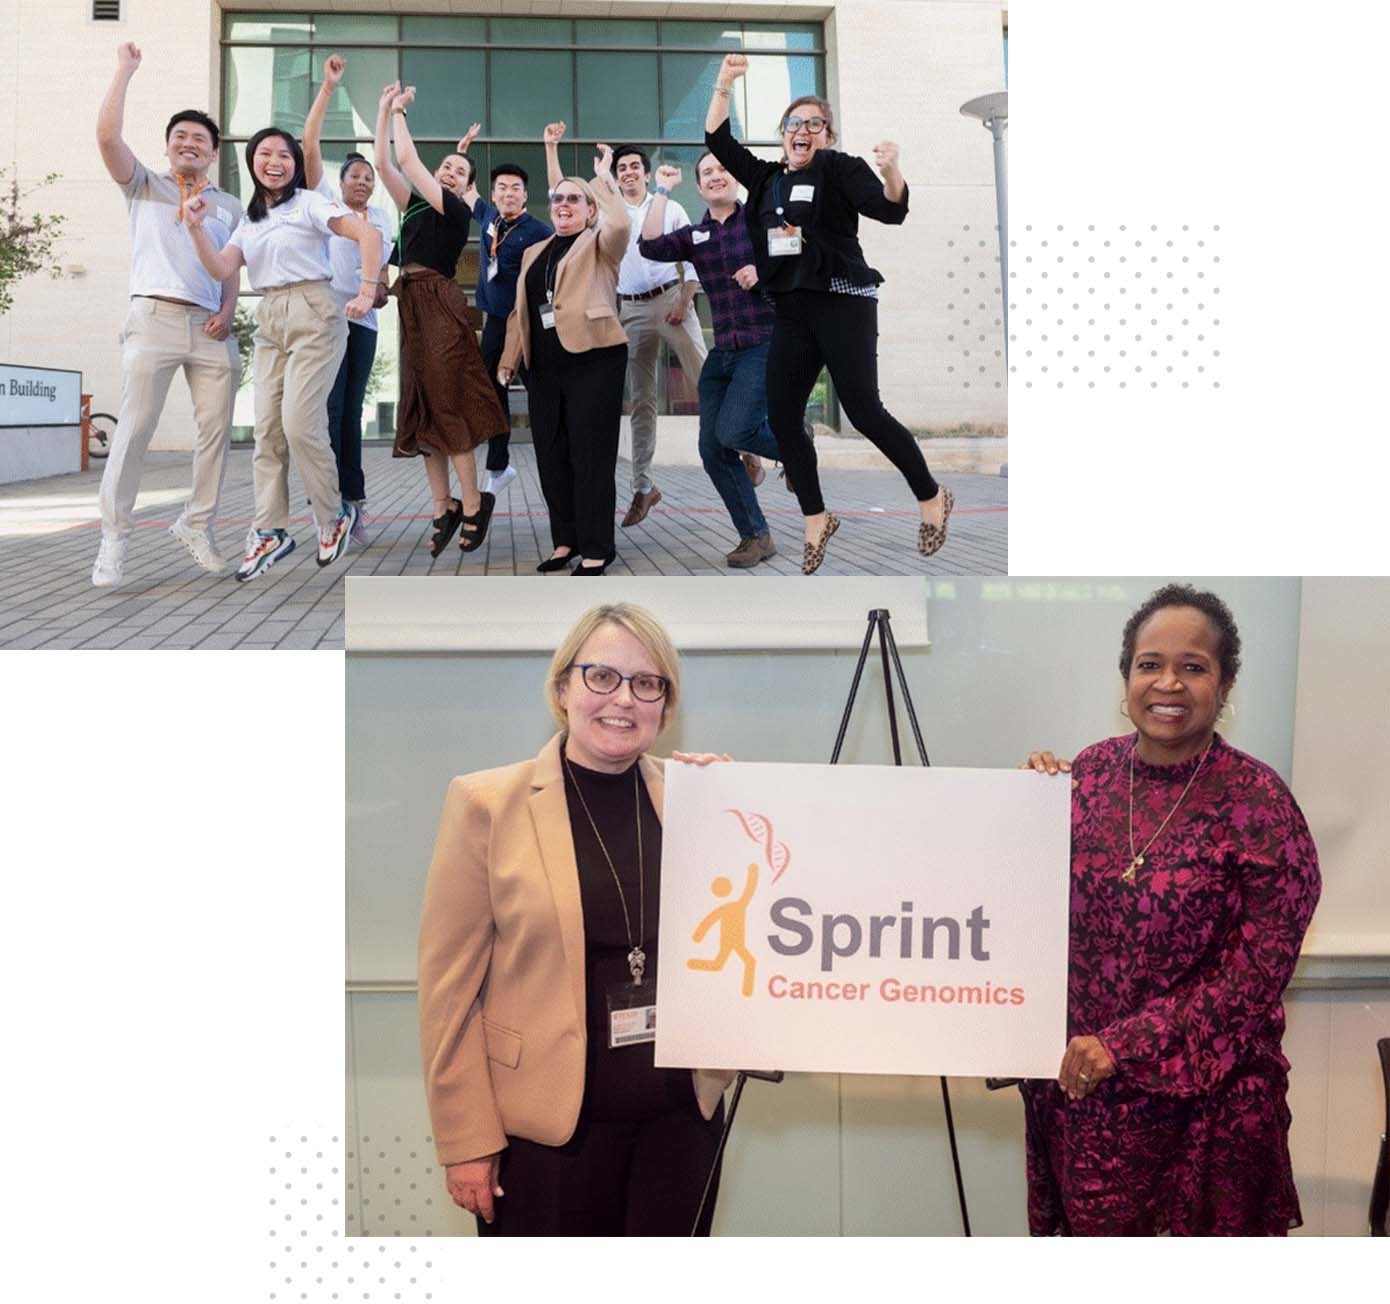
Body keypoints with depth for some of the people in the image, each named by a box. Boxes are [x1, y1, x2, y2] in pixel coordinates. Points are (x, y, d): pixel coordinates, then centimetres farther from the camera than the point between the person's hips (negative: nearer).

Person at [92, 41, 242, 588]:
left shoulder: (229, 206, 21)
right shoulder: (144, 186, 14)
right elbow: (107, 136, -1)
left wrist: (228, 311, -1)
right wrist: (125, 71, 4)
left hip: (211, 327, 3)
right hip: (154, 317, -3)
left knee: (215, 429, -1)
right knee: (134, 428, -9)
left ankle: (196, 524, 13)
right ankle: (114, 536, -6)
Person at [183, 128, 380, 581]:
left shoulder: (308, 204, -1)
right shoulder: (249, 221, 18)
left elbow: (368, 234, -12)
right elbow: (221, 269, 4)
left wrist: (367, 293, -18)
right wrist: (195, 228, -9)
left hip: (311, 314, -7)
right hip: (269, 322, 7)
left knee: (299, 424, -14)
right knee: (267, 429, 2)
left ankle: (334, 516, 5)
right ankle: (270, 531, 6)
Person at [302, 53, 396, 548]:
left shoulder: (381, 218, 18)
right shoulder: (325, 198, 6)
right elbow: (309, 142, -4)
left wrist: (381, 291, 2)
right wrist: (328, 87, -7)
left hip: (364, 321, 5)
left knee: (352, 411, 7)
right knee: (329, 408, -10)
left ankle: (351, 501, 10)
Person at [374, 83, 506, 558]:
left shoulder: (457, 210, -2)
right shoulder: (416, 206, 17)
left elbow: (406, 159, -5)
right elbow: (384, 164, 13)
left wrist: (401, 112, 7)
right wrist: (384, 110, 11)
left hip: (440, 306, -7)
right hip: (413, 307, 8)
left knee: (448, 407, -8)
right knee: (422, 410, 5)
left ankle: (472, 504, -1)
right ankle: (443, 508, 9)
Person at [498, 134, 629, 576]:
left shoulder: (599, 246, 3)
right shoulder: (534, 252, 21)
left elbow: (620, 224, -20)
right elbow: (522, 309, 22)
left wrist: (604, 177, -9)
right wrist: (510, 357, 15)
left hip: (593, 360, -6)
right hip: (544, 366, 7)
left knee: (590, 454, -5)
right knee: (550, 454, 8)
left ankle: (596, 548, -1)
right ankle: (565, 540, 18)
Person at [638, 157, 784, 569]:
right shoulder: (694, 236, 11)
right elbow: (650, 247, -6)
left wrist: (763, 269, -14)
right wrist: (662, 191, -2)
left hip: (766, 344, -5)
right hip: (722, 351, 6)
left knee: (733, 430, -23)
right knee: (712, 449, 1)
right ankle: (755, 536, 12)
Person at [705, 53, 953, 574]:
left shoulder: (840, 168, -2)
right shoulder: (765, 177, 14)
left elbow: (891, 211, -15)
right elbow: (718, 141, 14)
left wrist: (890, 173, -35)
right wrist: (724, 86, 3)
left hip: (842, 303, -6)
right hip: (792, 311, 6)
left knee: (863, 410, -11)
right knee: (782, 418, 1)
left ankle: (932, 499, 6)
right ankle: (816, 521, 13)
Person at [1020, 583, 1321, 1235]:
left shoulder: (1258, 800, -14)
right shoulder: (1092, 769, -1)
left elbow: (1256, 969, -16)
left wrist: (1126, 1043, -19)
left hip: (1205, 1089, -3)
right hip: (1080, 1079, 4)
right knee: (1095, 1228, 17)